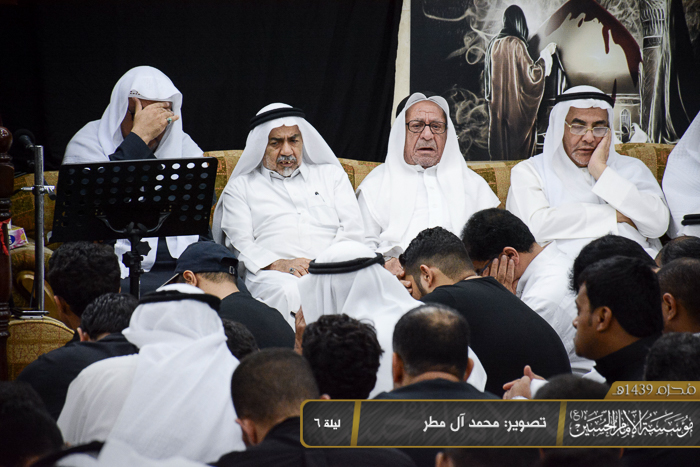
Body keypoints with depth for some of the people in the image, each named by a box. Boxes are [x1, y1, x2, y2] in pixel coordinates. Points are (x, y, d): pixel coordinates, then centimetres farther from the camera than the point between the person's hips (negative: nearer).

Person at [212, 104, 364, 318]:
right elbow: (240, 243, 8)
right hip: (271, 275, -1)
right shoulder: (241, 186, 21)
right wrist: (277, 264, -13)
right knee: (288, 292, -39)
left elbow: (353, 228, 14)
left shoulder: (331, 175, 26)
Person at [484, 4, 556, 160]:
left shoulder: (494, 44, 6)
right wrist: (546, 54, -5)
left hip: (497, 104, 7)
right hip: (515, 104, -7)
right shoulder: (516, 44, -15)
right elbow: (531, 73, -15)